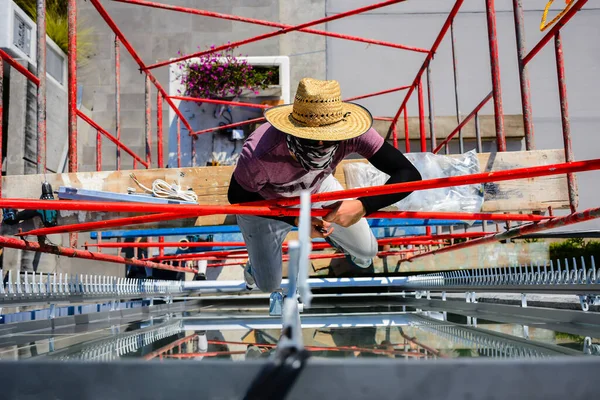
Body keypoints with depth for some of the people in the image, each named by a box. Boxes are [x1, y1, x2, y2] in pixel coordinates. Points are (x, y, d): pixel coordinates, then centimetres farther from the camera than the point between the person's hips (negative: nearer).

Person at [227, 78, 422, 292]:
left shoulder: (350, 133, -38)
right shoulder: (259, 154, -45)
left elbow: (409, 175, -34)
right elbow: (237, 197, -24)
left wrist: (362, 206, -49)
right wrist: (295, 219, -33)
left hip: (318, 188, 3)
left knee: (367, 251, 11)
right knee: (268, 285, 10)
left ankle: (333, 236, 47)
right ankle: (257, 261, 47)